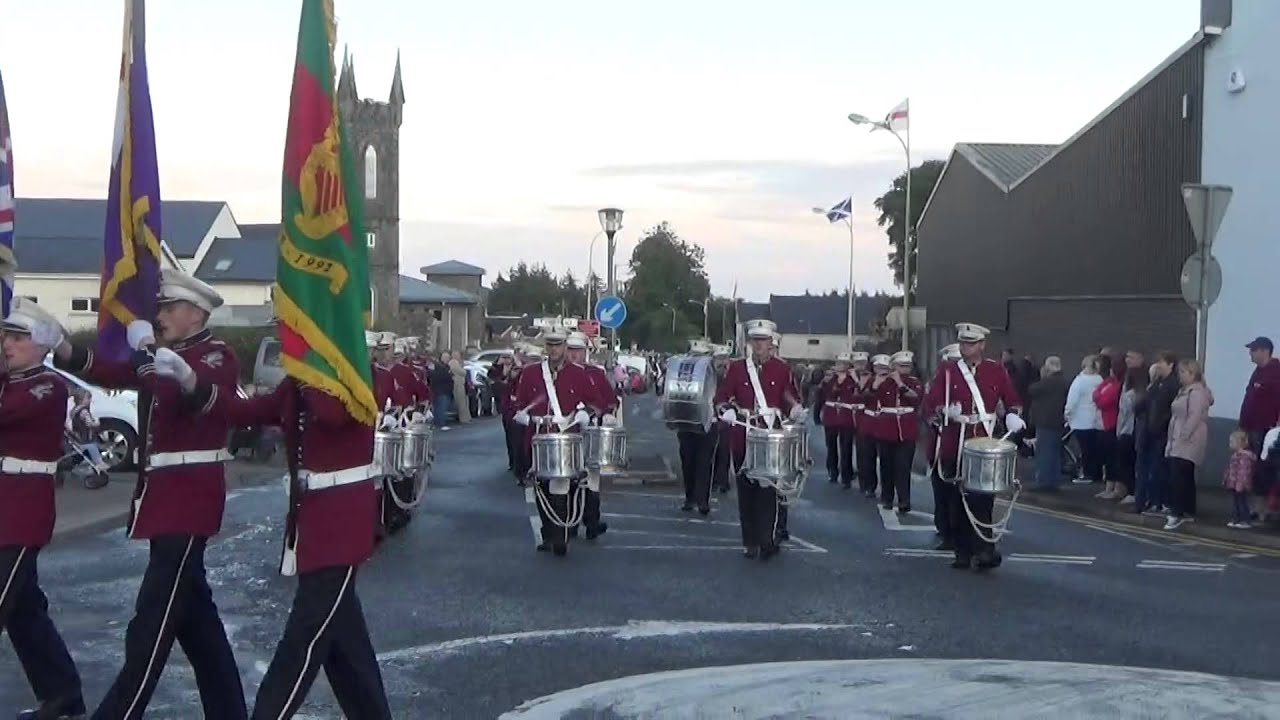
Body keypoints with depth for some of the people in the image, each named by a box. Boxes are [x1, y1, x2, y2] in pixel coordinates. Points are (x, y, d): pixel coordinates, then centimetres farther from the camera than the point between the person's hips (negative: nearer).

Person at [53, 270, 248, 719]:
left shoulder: (219, 358, -8)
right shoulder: (162, 356, 17)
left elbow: (182, 394, -27)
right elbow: (112, 373, 5)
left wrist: (149, 354, -19)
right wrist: (65, 352, -10)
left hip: (190, 496, -9)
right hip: (162, 493, 9)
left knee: (154, 618, -7)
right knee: (191, 606, 13)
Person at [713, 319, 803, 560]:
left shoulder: (781, 368, 4)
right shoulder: (736, 368, 5)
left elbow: (792, 398, 8)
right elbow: (721, 396, 7)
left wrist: (796, 410, -12)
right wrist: (726, 411, -13)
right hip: (743, 436, 1)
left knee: (770, 488, -8)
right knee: (746, 488, 5)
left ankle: (769, 540, -5)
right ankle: (750, 541, 14)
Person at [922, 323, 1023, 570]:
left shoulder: (996, 370, 6)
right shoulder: (946, 369, 3)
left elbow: (1012, 400, 14)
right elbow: (931, 403, -1)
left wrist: (1012, 416, -6)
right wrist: (945, 412, -21)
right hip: (954, 445, 0)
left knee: (983, 499, -7)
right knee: (957, 500, 3)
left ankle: (983, 550, -4)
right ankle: (962, 552, 13)